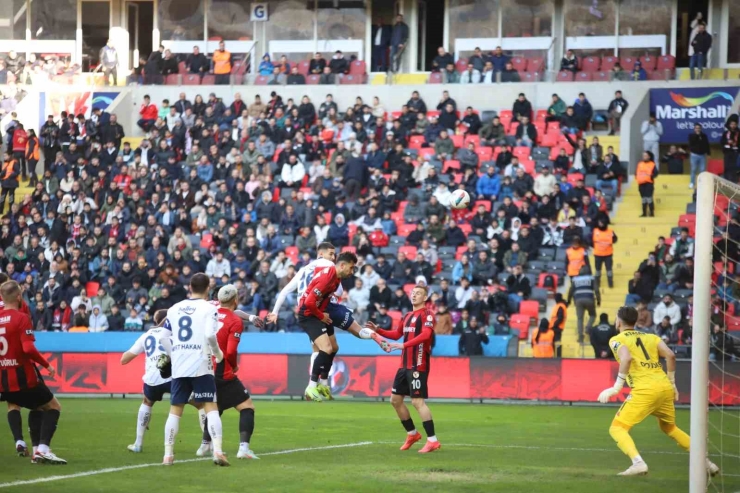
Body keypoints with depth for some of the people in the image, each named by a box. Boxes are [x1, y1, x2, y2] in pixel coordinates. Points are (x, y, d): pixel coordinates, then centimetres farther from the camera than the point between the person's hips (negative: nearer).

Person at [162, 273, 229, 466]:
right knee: (211, 407, -2)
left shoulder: (174, 309, 12)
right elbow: (210, 334, -17)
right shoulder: (209, 308, -2)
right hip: (201, 366, -4)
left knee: (175, 410, 10)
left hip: (178, 368, 4)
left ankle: (168, 454, 7)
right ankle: (217, 450, -16)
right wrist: (218, 353, 0)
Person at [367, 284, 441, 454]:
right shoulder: (408, 316, 17)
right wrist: (378, 330, 14)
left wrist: (404, 345, -33)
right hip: (405, 364, 9)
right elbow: (397, 334, 28)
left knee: (417, 401, -13)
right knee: (395, 399, 12)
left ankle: (432, 441, -10)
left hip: (418, 365, -9)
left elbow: (426, 334, -26)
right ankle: (412, 434, 27)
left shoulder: (426, 314, -9)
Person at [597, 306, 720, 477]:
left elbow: (627, 358, -16)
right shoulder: (651, 337, 20)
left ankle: (638, 462, -25)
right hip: (665, 387, 6)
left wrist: (616, 387, -13)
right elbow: (670, 355, 6)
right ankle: (706, 462, 24)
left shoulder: (616, 340, 5)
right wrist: (672, 383, 16)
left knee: (617, 428, -1)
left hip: (644, 390, -6)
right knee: (669, 427, 28)